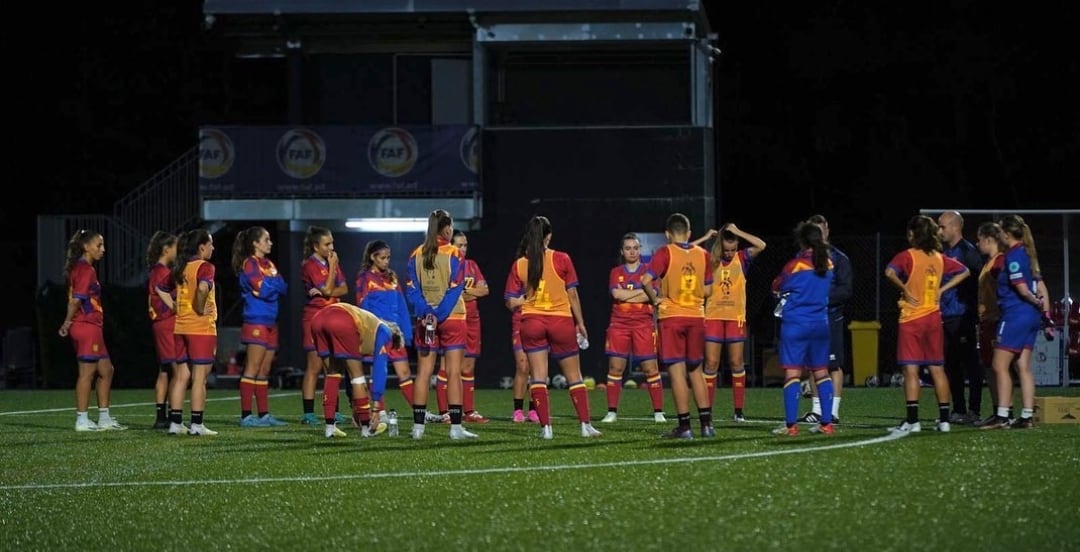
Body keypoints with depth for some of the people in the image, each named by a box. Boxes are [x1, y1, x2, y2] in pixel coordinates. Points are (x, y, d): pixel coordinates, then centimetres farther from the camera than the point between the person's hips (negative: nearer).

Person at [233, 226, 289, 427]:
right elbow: (263, 289, -18)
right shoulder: (249, 264, -7)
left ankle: (264, 414, 12)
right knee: (252, 370, -10)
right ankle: (246, 416, -11)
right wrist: (275, 281, -1)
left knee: (264, 371, 10)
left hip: (270, 323, 9)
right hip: (256, 322, -9)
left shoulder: (268, 264, 18)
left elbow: (283, 288, 9)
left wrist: (271, 282, -8)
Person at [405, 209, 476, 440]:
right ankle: (455, 427, -5)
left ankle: (418, 426, 3)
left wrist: (425, 313, -10)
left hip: (426, 319, 3)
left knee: (423, 373, 5)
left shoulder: (416, 256, 4)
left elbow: (412, 289, -1)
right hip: (453, 318, -3)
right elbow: (454, 290, -13)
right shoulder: (454, 255, -6)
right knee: (453, 373, -2)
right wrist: (439, 315, -13)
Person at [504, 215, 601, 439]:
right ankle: (585, 425, 8)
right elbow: (572, 294, -2)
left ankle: (546, 427, -5)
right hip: (561, 320, -1)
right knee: (574, 376, 9)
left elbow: (510, 301, -2)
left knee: (538, 377, 3)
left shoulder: (519, 265, -2)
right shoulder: (562, 259, -6)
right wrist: (580, 322, 7)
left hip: (532, 322, 1)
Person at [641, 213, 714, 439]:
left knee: (677, 371, -3)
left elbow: (646, 280, -19)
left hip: (671, 317, -4)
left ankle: (684, 426, -5)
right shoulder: (702, 254, 5)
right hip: (696, 317, 4)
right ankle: (706, 423, 12)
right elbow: (707, 290, 9)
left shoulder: (665, 253, -8)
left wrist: (655, 299, -3)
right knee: (696, 370, 14)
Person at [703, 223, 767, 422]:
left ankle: (739, 410, 7)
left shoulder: (742, 258, 3)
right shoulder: (710, 260, 2)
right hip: (713, 316, 0)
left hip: (736, 318, 0)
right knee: (711, 363, -2)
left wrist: (737, 232, -9)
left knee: (737, 363, 3)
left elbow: (761, 245, -11)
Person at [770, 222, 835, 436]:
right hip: (820, 323, 5)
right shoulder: (827, 264, 3)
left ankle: (791, 425, -9)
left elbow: (777, 288, 1)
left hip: (795, 324, -5)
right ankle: (826, 423, 12)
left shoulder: (795, 265, -12)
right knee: (821, 372, 13)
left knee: (792, 373, -4)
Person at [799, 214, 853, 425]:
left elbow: (845, 291, -8)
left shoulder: (838, 258, -2)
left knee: (834, 366, -5)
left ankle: (833, 411, -3)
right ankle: (817, 410, 15)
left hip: (831, 318, -5)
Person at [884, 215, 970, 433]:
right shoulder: (939, 258, 8)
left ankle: (912, 420, -11)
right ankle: (944, 419, 10)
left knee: (911, 369, -5)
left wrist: (904, 289, -14)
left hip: (911, 318, -5)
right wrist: (942, 289, 10)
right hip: (934, 317, 5)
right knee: (937, 369, 10)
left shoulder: (907, 256, -8)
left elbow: (890, 272, -27)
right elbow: (964, 271, 16)